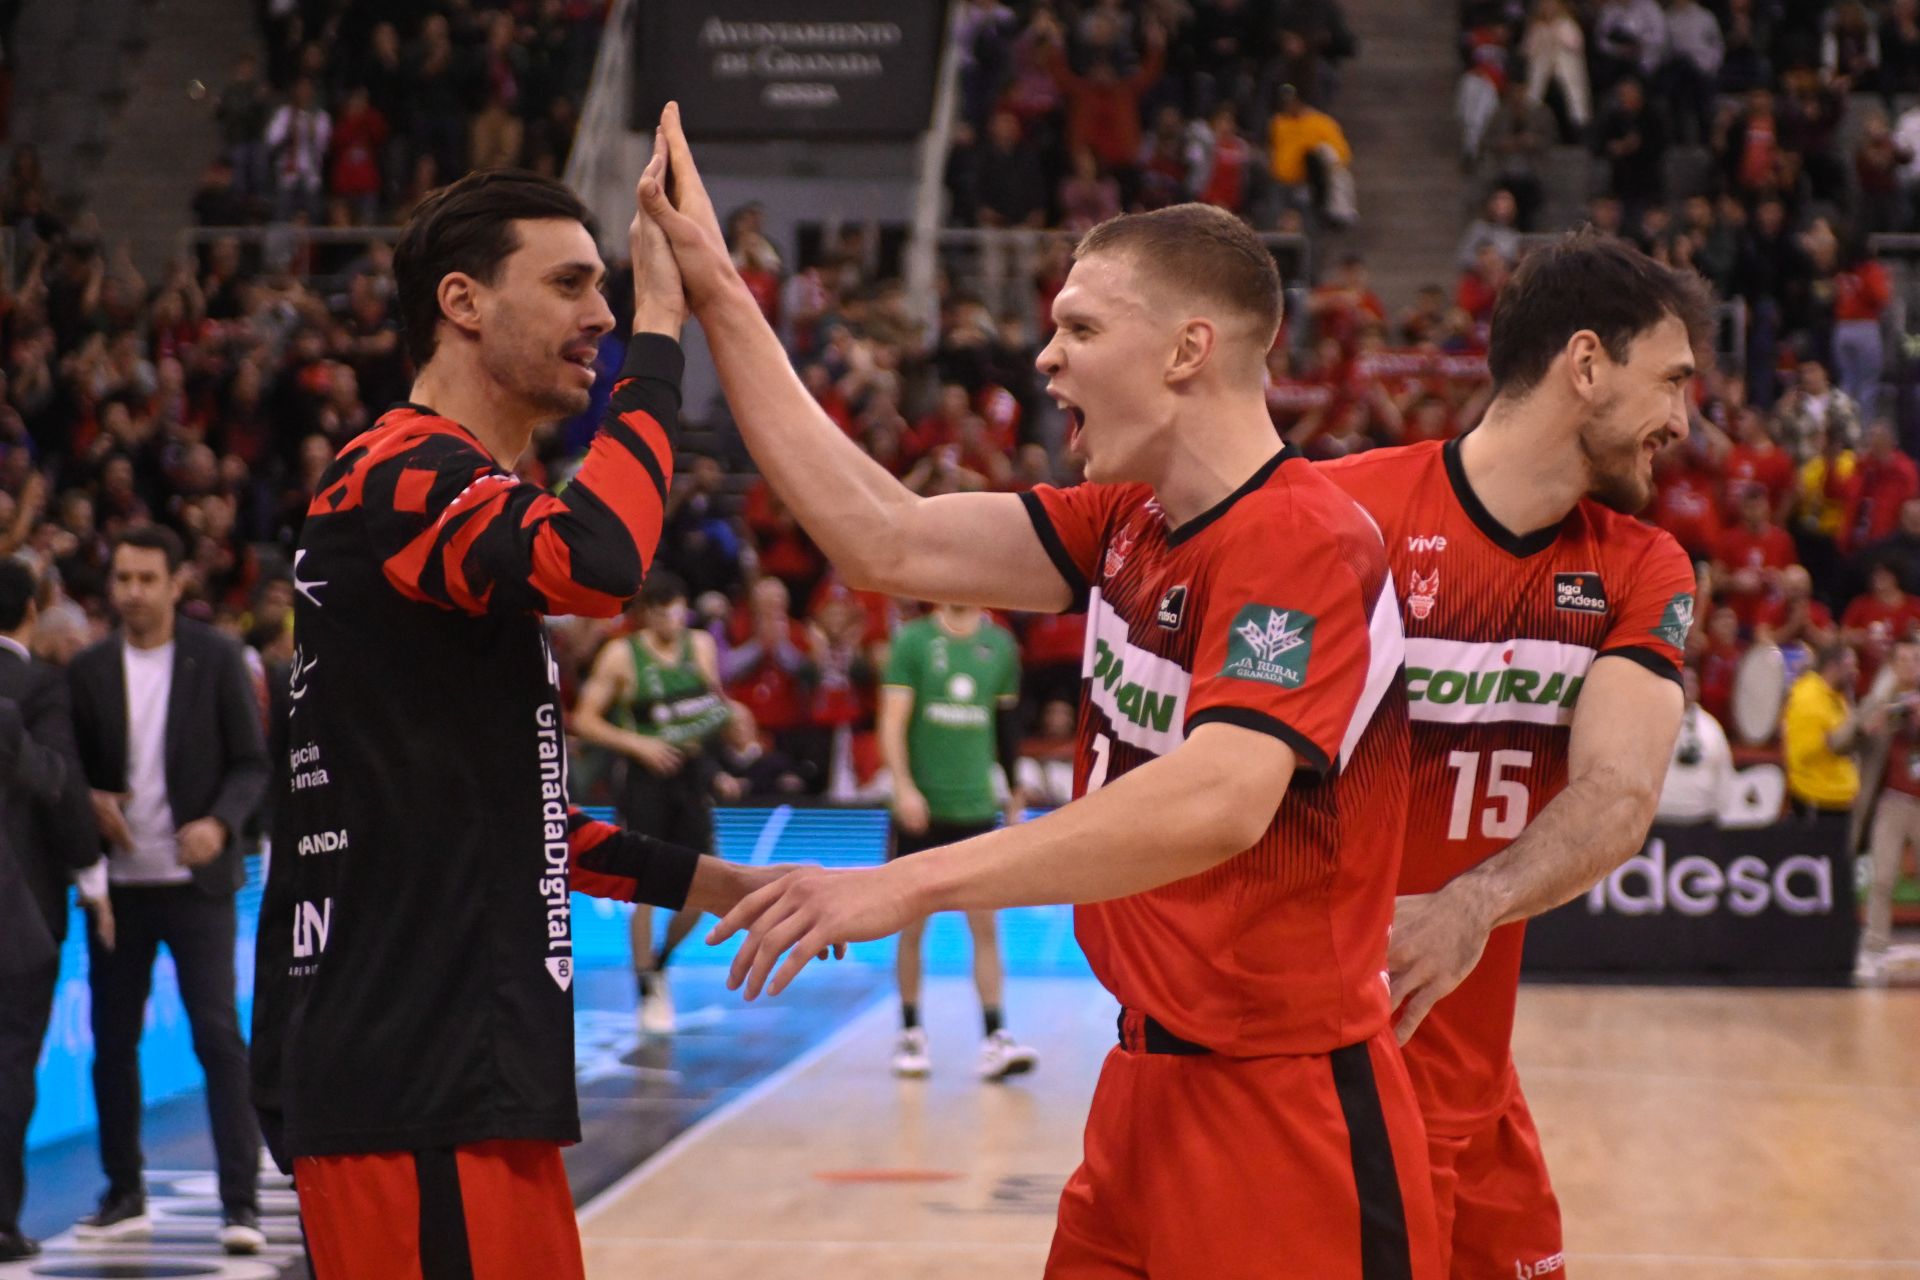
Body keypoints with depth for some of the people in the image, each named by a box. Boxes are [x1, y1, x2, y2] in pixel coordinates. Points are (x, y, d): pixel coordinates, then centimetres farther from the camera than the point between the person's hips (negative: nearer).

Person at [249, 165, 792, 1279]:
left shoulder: (457, 493, 21)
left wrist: (707, 882, 21)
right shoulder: (401, 478, -12)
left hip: (459, 1077, 10)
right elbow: (595, 562, -33)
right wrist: (663, 320, -22)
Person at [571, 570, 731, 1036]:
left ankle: (660, 963, 28)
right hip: (646, 778, -4)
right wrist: (639, 745, -16)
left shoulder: (701, 645, 5)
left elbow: (717, 705, 18)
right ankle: (648, 995, 8)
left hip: (692, 776, 4)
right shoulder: (621, 655, -6)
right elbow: (584, 720, -5)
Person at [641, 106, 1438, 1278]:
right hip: (1152, 1082, 8)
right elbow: (887, 538, 5)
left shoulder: (1305, 544, -18)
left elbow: (1217, 803, -32)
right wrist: (719, 299, 6)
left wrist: (907, 885, -34)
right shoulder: (1130, 525, 8)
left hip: (1285, 1108, -8)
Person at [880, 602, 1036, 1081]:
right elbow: (892, 722, -8)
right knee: (913, 926, 6)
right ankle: (911, 1033, 18)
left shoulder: (1000, 645, 6)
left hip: (976, 808, 2)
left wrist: (1015, 792, 17)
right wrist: (904, 787, -19)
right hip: (920, 808, -2)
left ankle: (994, 1039, -7)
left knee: (985, 926, -5)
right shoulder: (913, 641, -3)